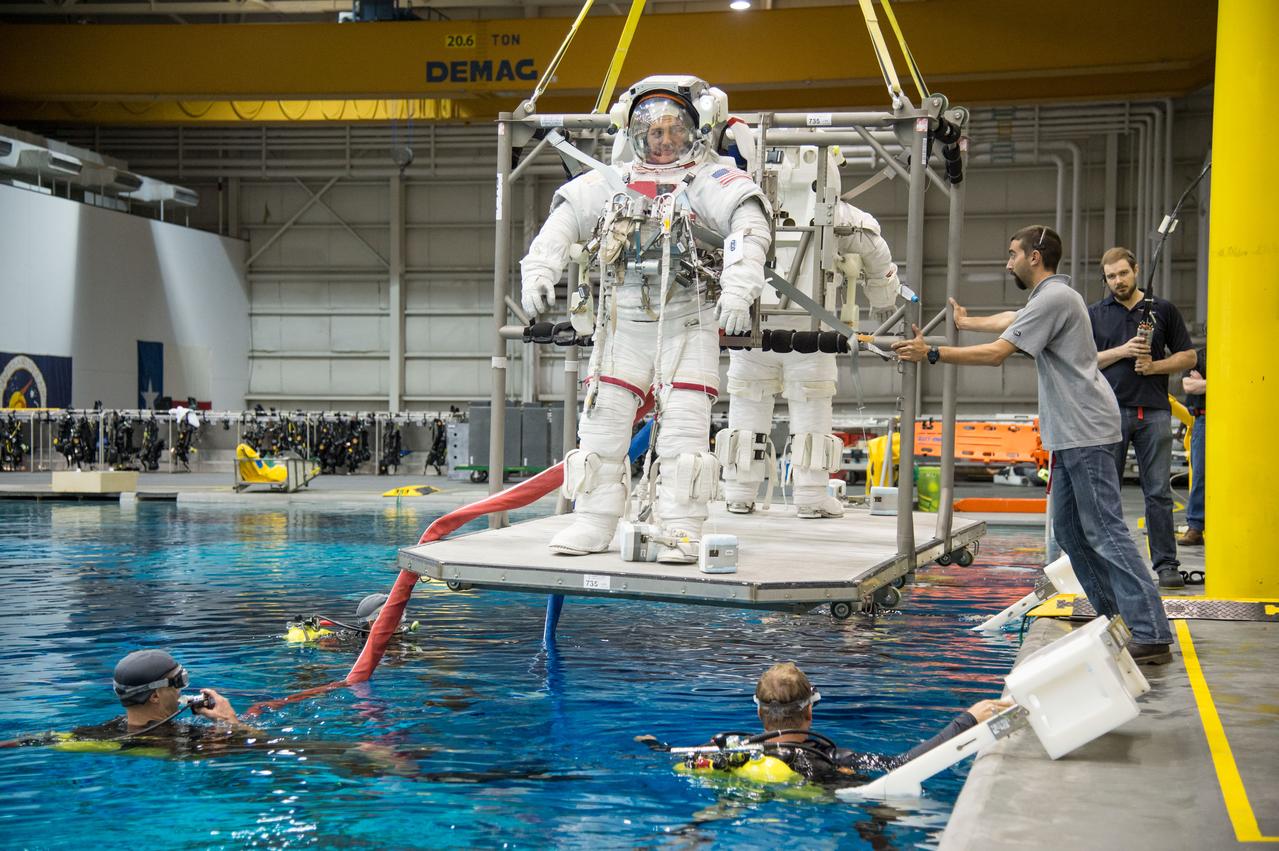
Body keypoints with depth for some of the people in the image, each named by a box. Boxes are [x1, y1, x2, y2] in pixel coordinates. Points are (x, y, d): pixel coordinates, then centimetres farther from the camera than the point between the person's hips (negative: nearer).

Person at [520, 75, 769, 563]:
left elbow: (748, 221, -17)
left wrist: (738, 288, -29)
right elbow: (565, 217, 11)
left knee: (683, 432, -7)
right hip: (621, 326, 4)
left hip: (687, 327, -4)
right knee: (602, 425, 3)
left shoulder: (706, 181, -2)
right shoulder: (614, 183, 13)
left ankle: (682, 532, -2)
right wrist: (538, 271, -2)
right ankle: (593, 524, 10)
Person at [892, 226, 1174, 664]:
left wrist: (932, 354, -13)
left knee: (1104, 532, -14)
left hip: (1085, 433, -11)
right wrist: (966, 322, 57)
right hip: (1069, 434, 11)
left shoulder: (1053, 299, -12)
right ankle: (1114, 619, 18)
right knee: (1069, 530, 13)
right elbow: (1010, 319, 41)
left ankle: (1151, 636, -17)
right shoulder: (1051, 296, 20)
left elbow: (996, 353, -17)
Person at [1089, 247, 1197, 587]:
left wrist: (1154, 366, -7)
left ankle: (1166, 564, 3)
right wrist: (1122, 351, -9)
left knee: (1159, 492, -1)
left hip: (1154, 412, 0)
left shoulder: (1163, 310, 9)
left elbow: (1188, 356, 9)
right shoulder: (1094, 314, 10)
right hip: (1109, 411, 1)